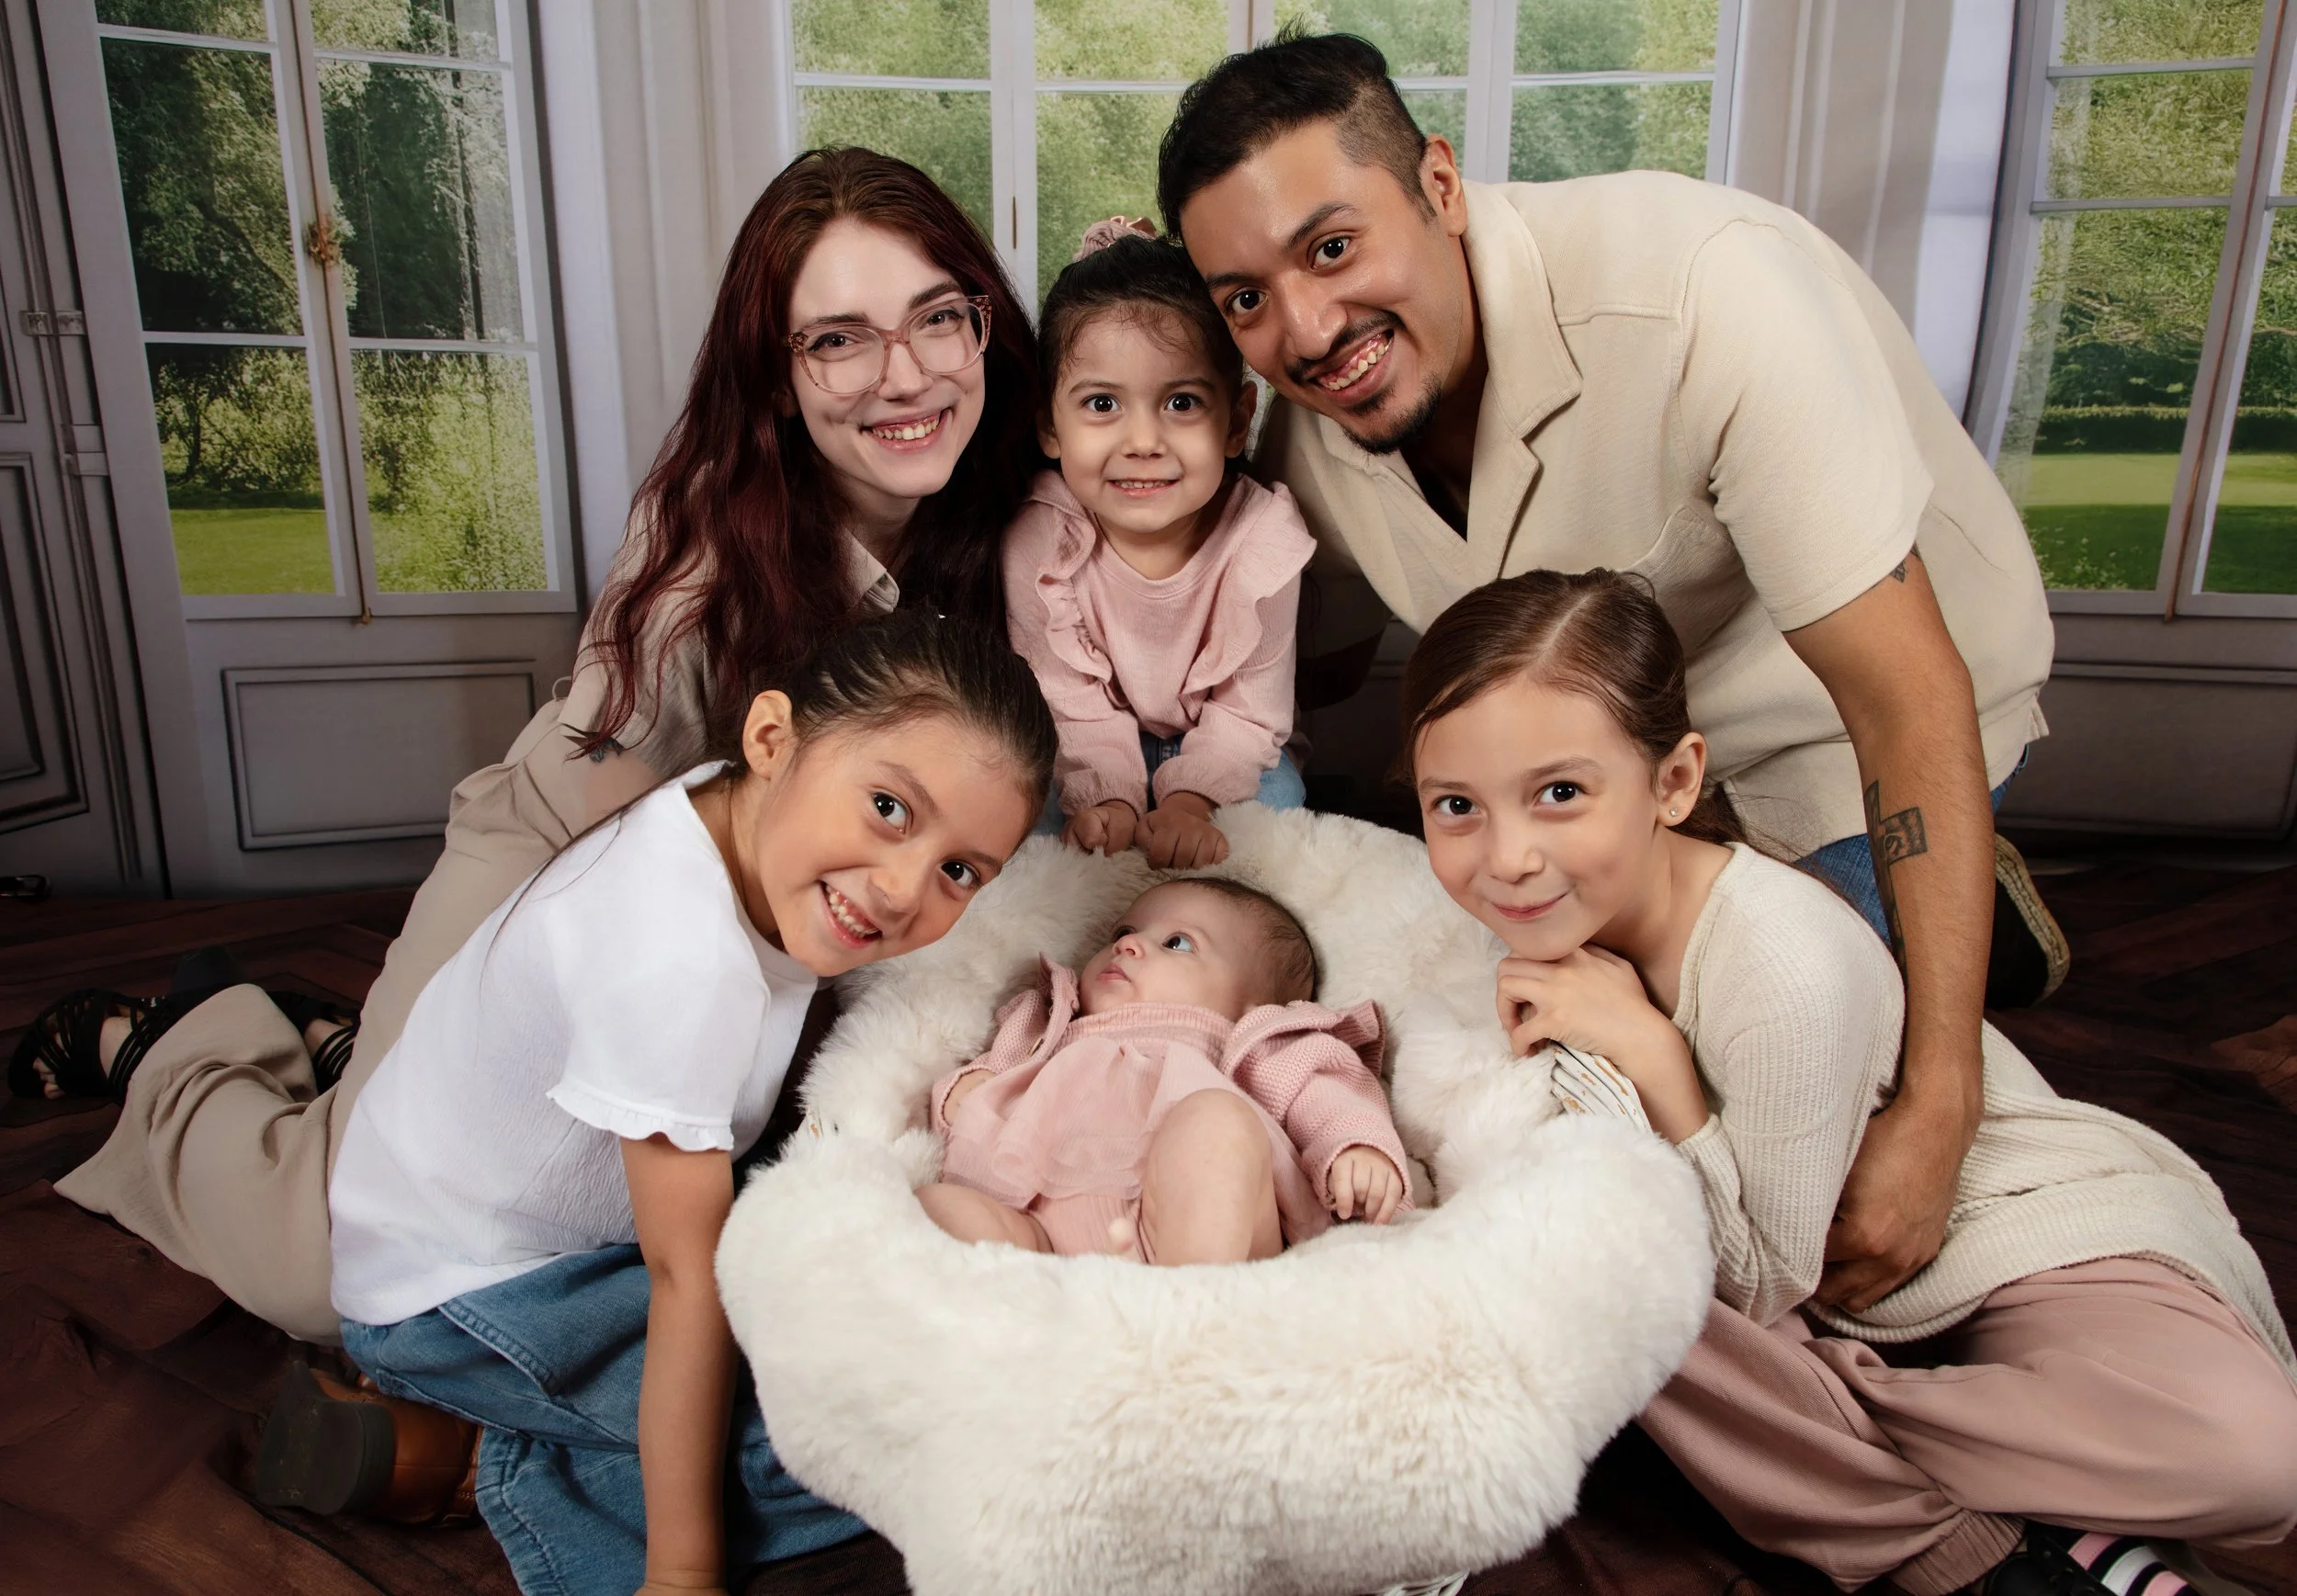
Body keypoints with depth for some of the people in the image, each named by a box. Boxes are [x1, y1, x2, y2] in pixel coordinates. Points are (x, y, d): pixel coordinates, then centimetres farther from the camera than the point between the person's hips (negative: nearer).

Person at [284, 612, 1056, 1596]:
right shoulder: (678, 962, -37)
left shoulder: (747, 813, -13)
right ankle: (523, 1477, -2)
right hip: (453, 1294, -8)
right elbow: (689, 1280, -29)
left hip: (574, 1211, 9)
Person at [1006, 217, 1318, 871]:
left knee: (1276, 795, -25)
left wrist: (1189, 797, -34)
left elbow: (1248, 713, -18)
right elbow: (1071, 700, -17)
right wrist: (1107, 795, -33)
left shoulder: (1262, 539, -25)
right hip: (1094, 759, 0)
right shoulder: (1036, 541, -25)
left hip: (1218, 755, 0)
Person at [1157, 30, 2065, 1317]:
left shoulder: (1700, 291, -36)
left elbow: (1908, 701, -34)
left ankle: (1972, 913, 14)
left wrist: (1936, 1113, -36)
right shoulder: (1311, 430, -16)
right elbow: (1315, 666, 1)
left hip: (1837, 736, -5)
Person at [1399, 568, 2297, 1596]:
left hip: (2023, 1235, -5)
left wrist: (1650, 1055, -33)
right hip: (1817, 1274, 5)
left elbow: (1759, 1286, -21)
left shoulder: (1788, 969, -33)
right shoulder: (1560, 913, -15)